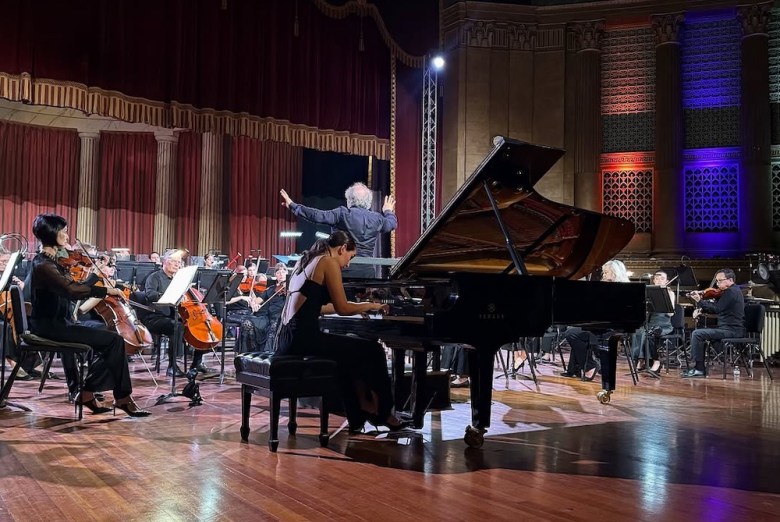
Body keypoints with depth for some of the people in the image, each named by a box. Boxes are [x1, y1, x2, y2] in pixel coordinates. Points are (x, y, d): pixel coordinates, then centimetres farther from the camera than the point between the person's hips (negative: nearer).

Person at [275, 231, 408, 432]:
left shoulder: (306, 261, 21)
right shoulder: (329, 262, -4)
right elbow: (342, 308, -9)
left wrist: (358, 307, 36)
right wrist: (371, 305, 9)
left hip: (287, 337, 10)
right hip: (304, 337, -10)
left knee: (350, 354, 28)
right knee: (373, 351, 1)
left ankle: (358, 416, 30)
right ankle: (382, 413, 18)